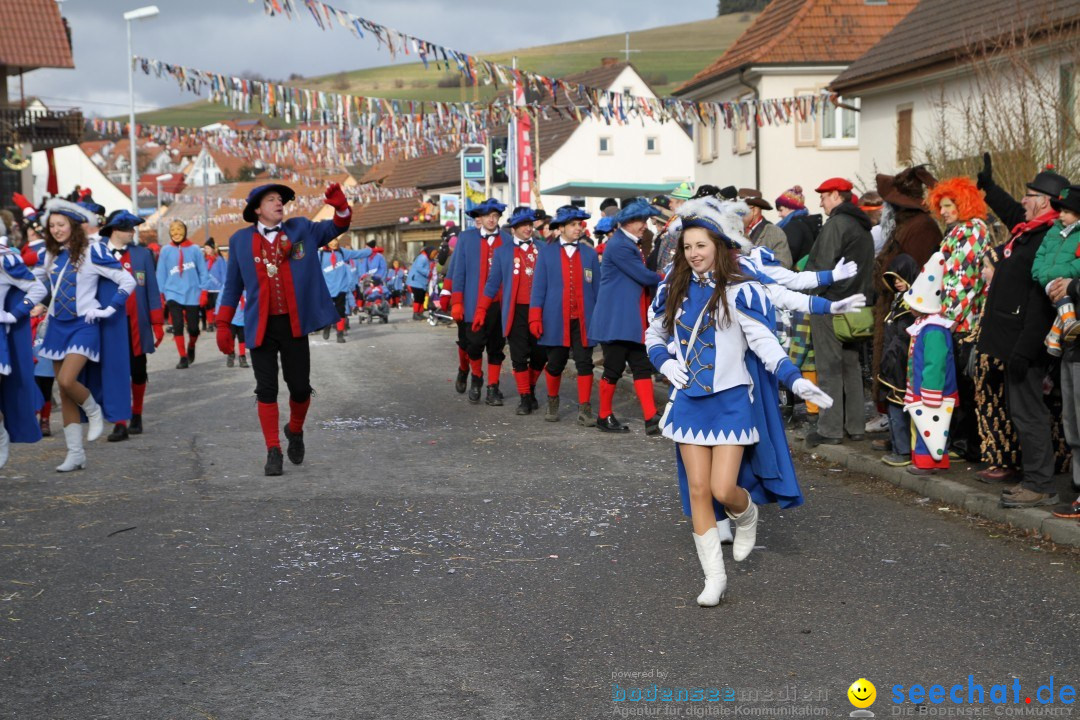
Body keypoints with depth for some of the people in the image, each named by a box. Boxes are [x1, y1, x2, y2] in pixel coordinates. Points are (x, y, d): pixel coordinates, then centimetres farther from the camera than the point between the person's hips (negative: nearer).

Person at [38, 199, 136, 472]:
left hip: (84, 325, -6)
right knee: (64, 393, 5)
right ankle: (75, 453, 11)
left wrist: (108, 309, -12)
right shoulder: (50, 256, 10)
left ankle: (94, 412, 7)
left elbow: (127, 281, -9)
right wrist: (50, 310, 17)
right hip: (57, 325, 6)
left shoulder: (92, 252, -8)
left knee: (67, 380, -24)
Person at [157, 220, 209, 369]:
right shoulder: (166, 250, 0)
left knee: (193, 327, 4)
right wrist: (160, 293, 1)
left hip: (192, 294, 0)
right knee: (177, 326, -8)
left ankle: (191, 347, 35)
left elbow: (203, 271, 1)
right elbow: (161, 273, 4)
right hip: (173, 293, 0)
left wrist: (203, 290, -3)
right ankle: (183, 358, 3)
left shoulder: (194, 249, -3)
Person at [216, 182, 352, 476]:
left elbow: (336, 228, 4)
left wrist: (341, 207, -18)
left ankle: (295, 431, 33)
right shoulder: (240, 240, 5)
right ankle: (273, 452, 10)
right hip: (261, 327, -1)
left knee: (300, 388, 4)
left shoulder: (301, 229, 6)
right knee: (266, 390, 0)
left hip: (294, 324, 1)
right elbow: (232, 286, 10)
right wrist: (223, 325, 8)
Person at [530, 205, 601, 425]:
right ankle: (552, 402, 30)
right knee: (555, 364, 9)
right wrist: (535, 318, -3)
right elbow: (539, 286, 3)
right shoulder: (546, 252, 4)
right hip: (555, 320, -1)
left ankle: (584, 409, 2)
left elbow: (597, 288, 9)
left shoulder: (590, 254, 8)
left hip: (583, 320, 1)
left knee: (584, 363, -3)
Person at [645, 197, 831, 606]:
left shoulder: (739, 292, -7)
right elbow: (653, 336, 18)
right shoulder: (673, 291, 6)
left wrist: (794, 380, -24)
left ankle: (747, 516, 29)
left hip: (732, 401, -4)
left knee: (724, 489, -9)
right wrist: (666, 362, -2)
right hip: (689, 401, 4)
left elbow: (764, 343, -11)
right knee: (698, 488, 1)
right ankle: (714, 576, 12)